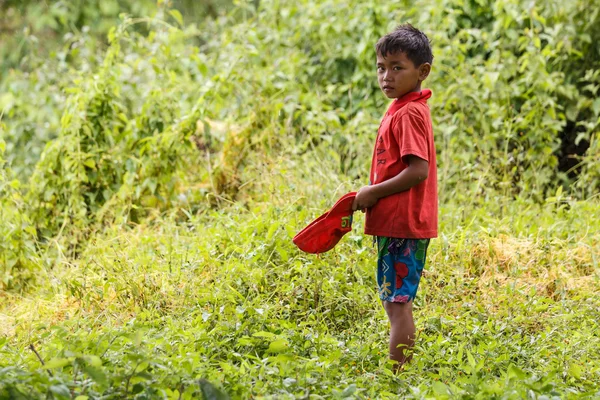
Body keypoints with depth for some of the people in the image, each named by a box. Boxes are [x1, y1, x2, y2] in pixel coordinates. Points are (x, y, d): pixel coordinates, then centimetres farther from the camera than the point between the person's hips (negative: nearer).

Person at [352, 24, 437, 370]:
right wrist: (372, 194, 12)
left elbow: (418, 171, -24)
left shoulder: (409, 113, -16)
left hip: (403, 224, -10)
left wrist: (373, 192, -15)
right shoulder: (402, 109, 15)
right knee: (396, 301, 15)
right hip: (396, 222, 10)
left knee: (398, 303, -8)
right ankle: (401, 375, 21)